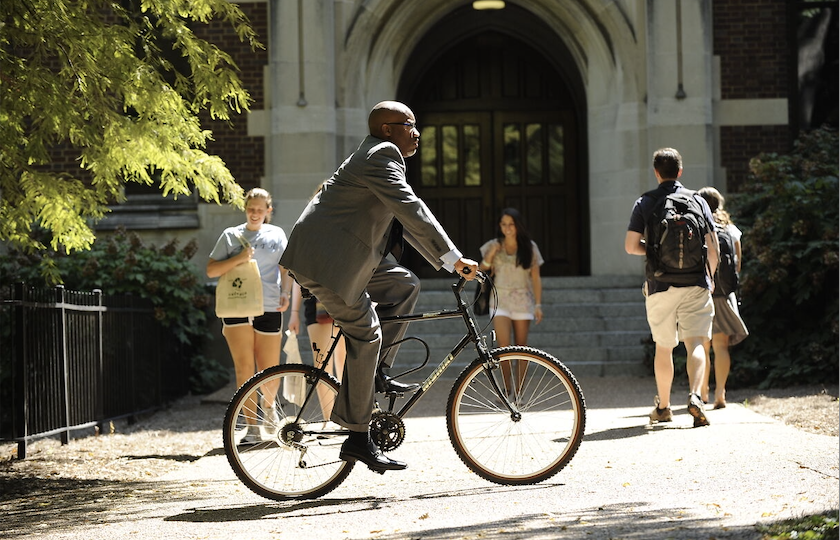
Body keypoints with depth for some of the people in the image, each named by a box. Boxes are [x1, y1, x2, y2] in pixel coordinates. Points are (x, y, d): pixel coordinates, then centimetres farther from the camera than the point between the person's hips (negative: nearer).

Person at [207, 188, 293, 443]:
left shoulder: (276, 234, 13)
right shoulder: (231, 235, 10)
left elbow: (285, 267, 12)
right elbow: (211, 270, 4)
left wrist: (285, 293, -7)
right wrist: (239, 258, -11)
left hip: (268, 309, 1)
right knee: (244, 369, -8)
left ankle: (268, 404, 35)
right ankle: (252, 428, -4)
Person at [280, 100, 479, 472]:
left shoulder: (381, 157, 20)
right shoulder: (381, 156, -13)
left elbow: (406, 222, 23)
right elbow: (412, 210, -22)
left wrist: (447, 262, 18)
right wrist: (454, 258, -20)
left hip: (349, 257, 11)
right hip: (325, 258, -11)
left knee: (405, 285, 11)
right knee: (365, 334, -10)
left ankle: (377, 372, 11)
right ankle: (358, 439, -6)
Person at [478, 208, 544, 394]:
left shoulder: (529, 247, 3)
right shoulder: (494, 246, 4)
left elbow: (536, 278, 4)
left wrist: (538, 305, -3)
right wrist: (490, 255, -10)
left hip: (523, 301, 0)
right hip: (500, 300, 0)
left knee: (521, 347, 2)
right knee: (503, 346, -13)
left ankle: (519, 392, 7)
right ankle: (507, 389, -1)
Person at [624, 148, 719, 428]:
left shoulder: (644, 203, 2)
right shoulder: (697, 200, 4)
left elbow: (631, 246, -3)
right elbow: (713, 246, 2)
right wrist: (710, 277, 16)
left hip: (659, 286, 0)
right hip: (695, 284, 0)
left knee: (663, 348, 12)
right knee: (695, 343, -4)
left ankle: (662, 407, 21)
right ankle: (695, 395, -26)